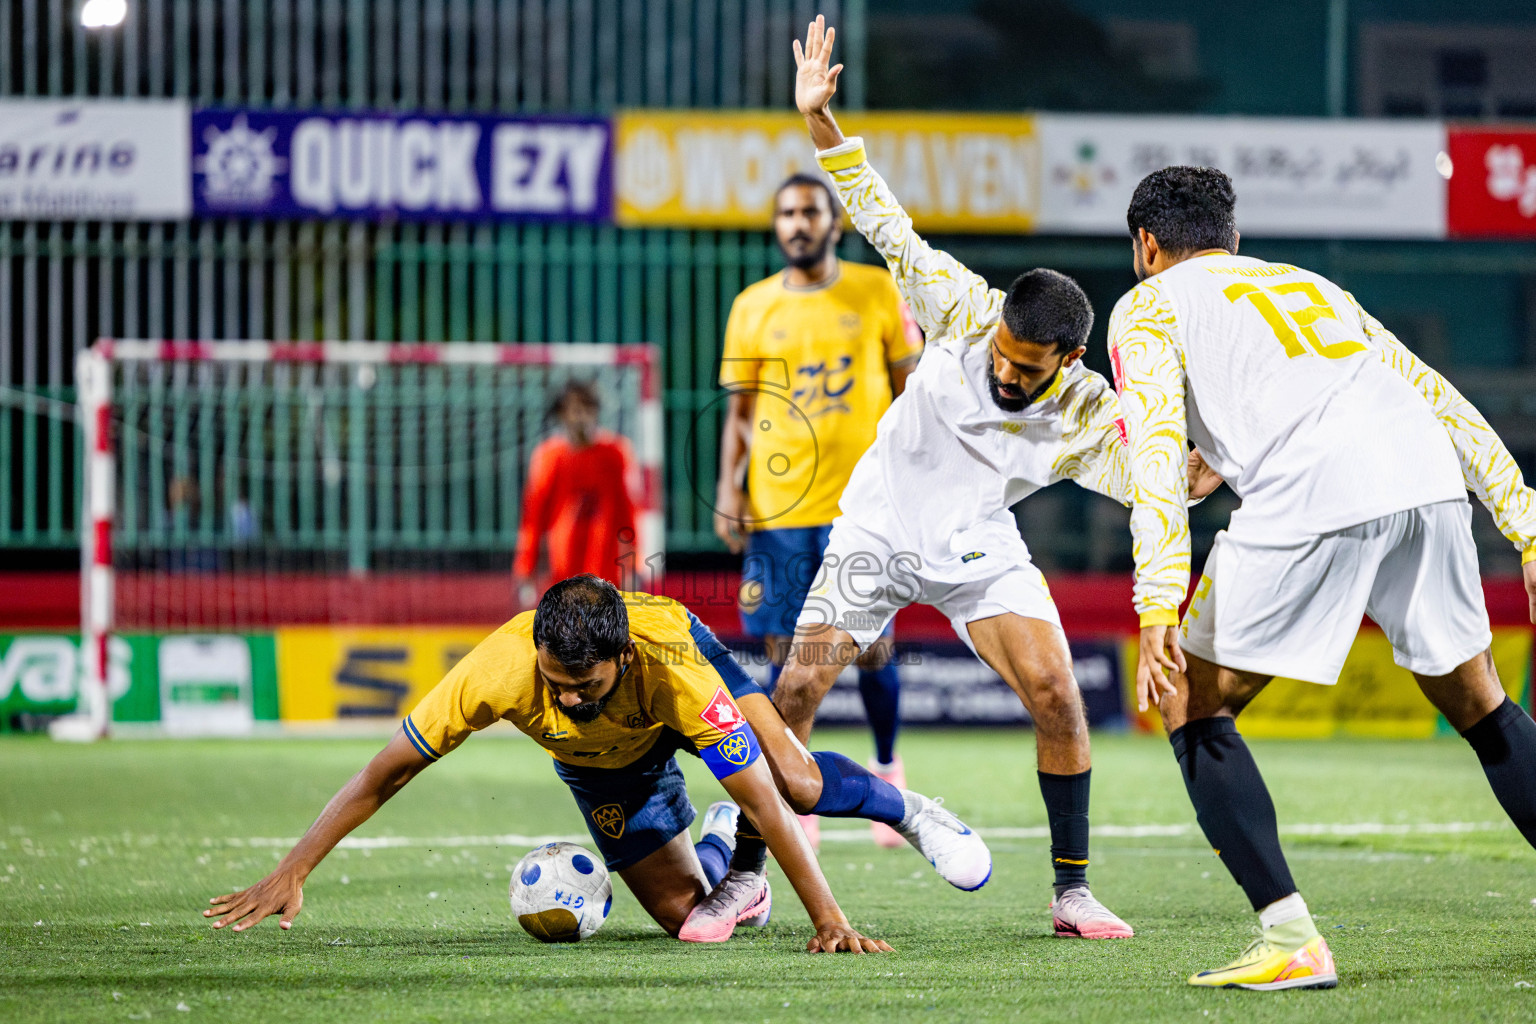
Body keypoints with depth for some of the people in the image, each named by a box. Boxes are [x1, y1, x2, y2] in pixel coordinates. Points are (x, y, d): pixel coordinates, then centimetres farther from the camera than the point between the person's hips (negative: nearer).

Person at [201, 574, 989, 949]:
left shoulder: (675, 668, -44)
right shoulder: (499, 671, -41)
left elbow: (763, 797, -40)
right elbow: (387, 772, -33)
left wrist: (828, 919, -42)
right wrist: (289, 875, -36)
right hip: (600, 764, 1)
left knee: (794, 781, -27)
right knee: (685, 915, -10)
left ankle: (903, 809, 7)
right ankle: (728, 862, 27)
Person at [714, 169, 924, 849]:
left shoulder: (878, 293, 4)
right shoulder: (752, 307, 7)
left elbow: (910, 391, 8)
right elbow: (739, 411, 10)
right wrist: (728, 488, -2)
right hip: (778, 508, 1)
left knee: (870, 645, -1)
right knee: (786, 653, -1)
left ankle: (886, 766, 24)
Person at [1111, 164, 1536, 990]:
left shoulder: (1149, 309, 18)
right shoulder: (1312, 285, 35)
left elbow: (1158, 455, 1)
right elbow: (1444, 403, 28)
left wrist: (1158, 611, -6)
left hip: (1310, 500, -5)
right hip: (1429, 480, 5)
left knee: (1191, 704, 10)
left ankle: (1291, 940, -1)